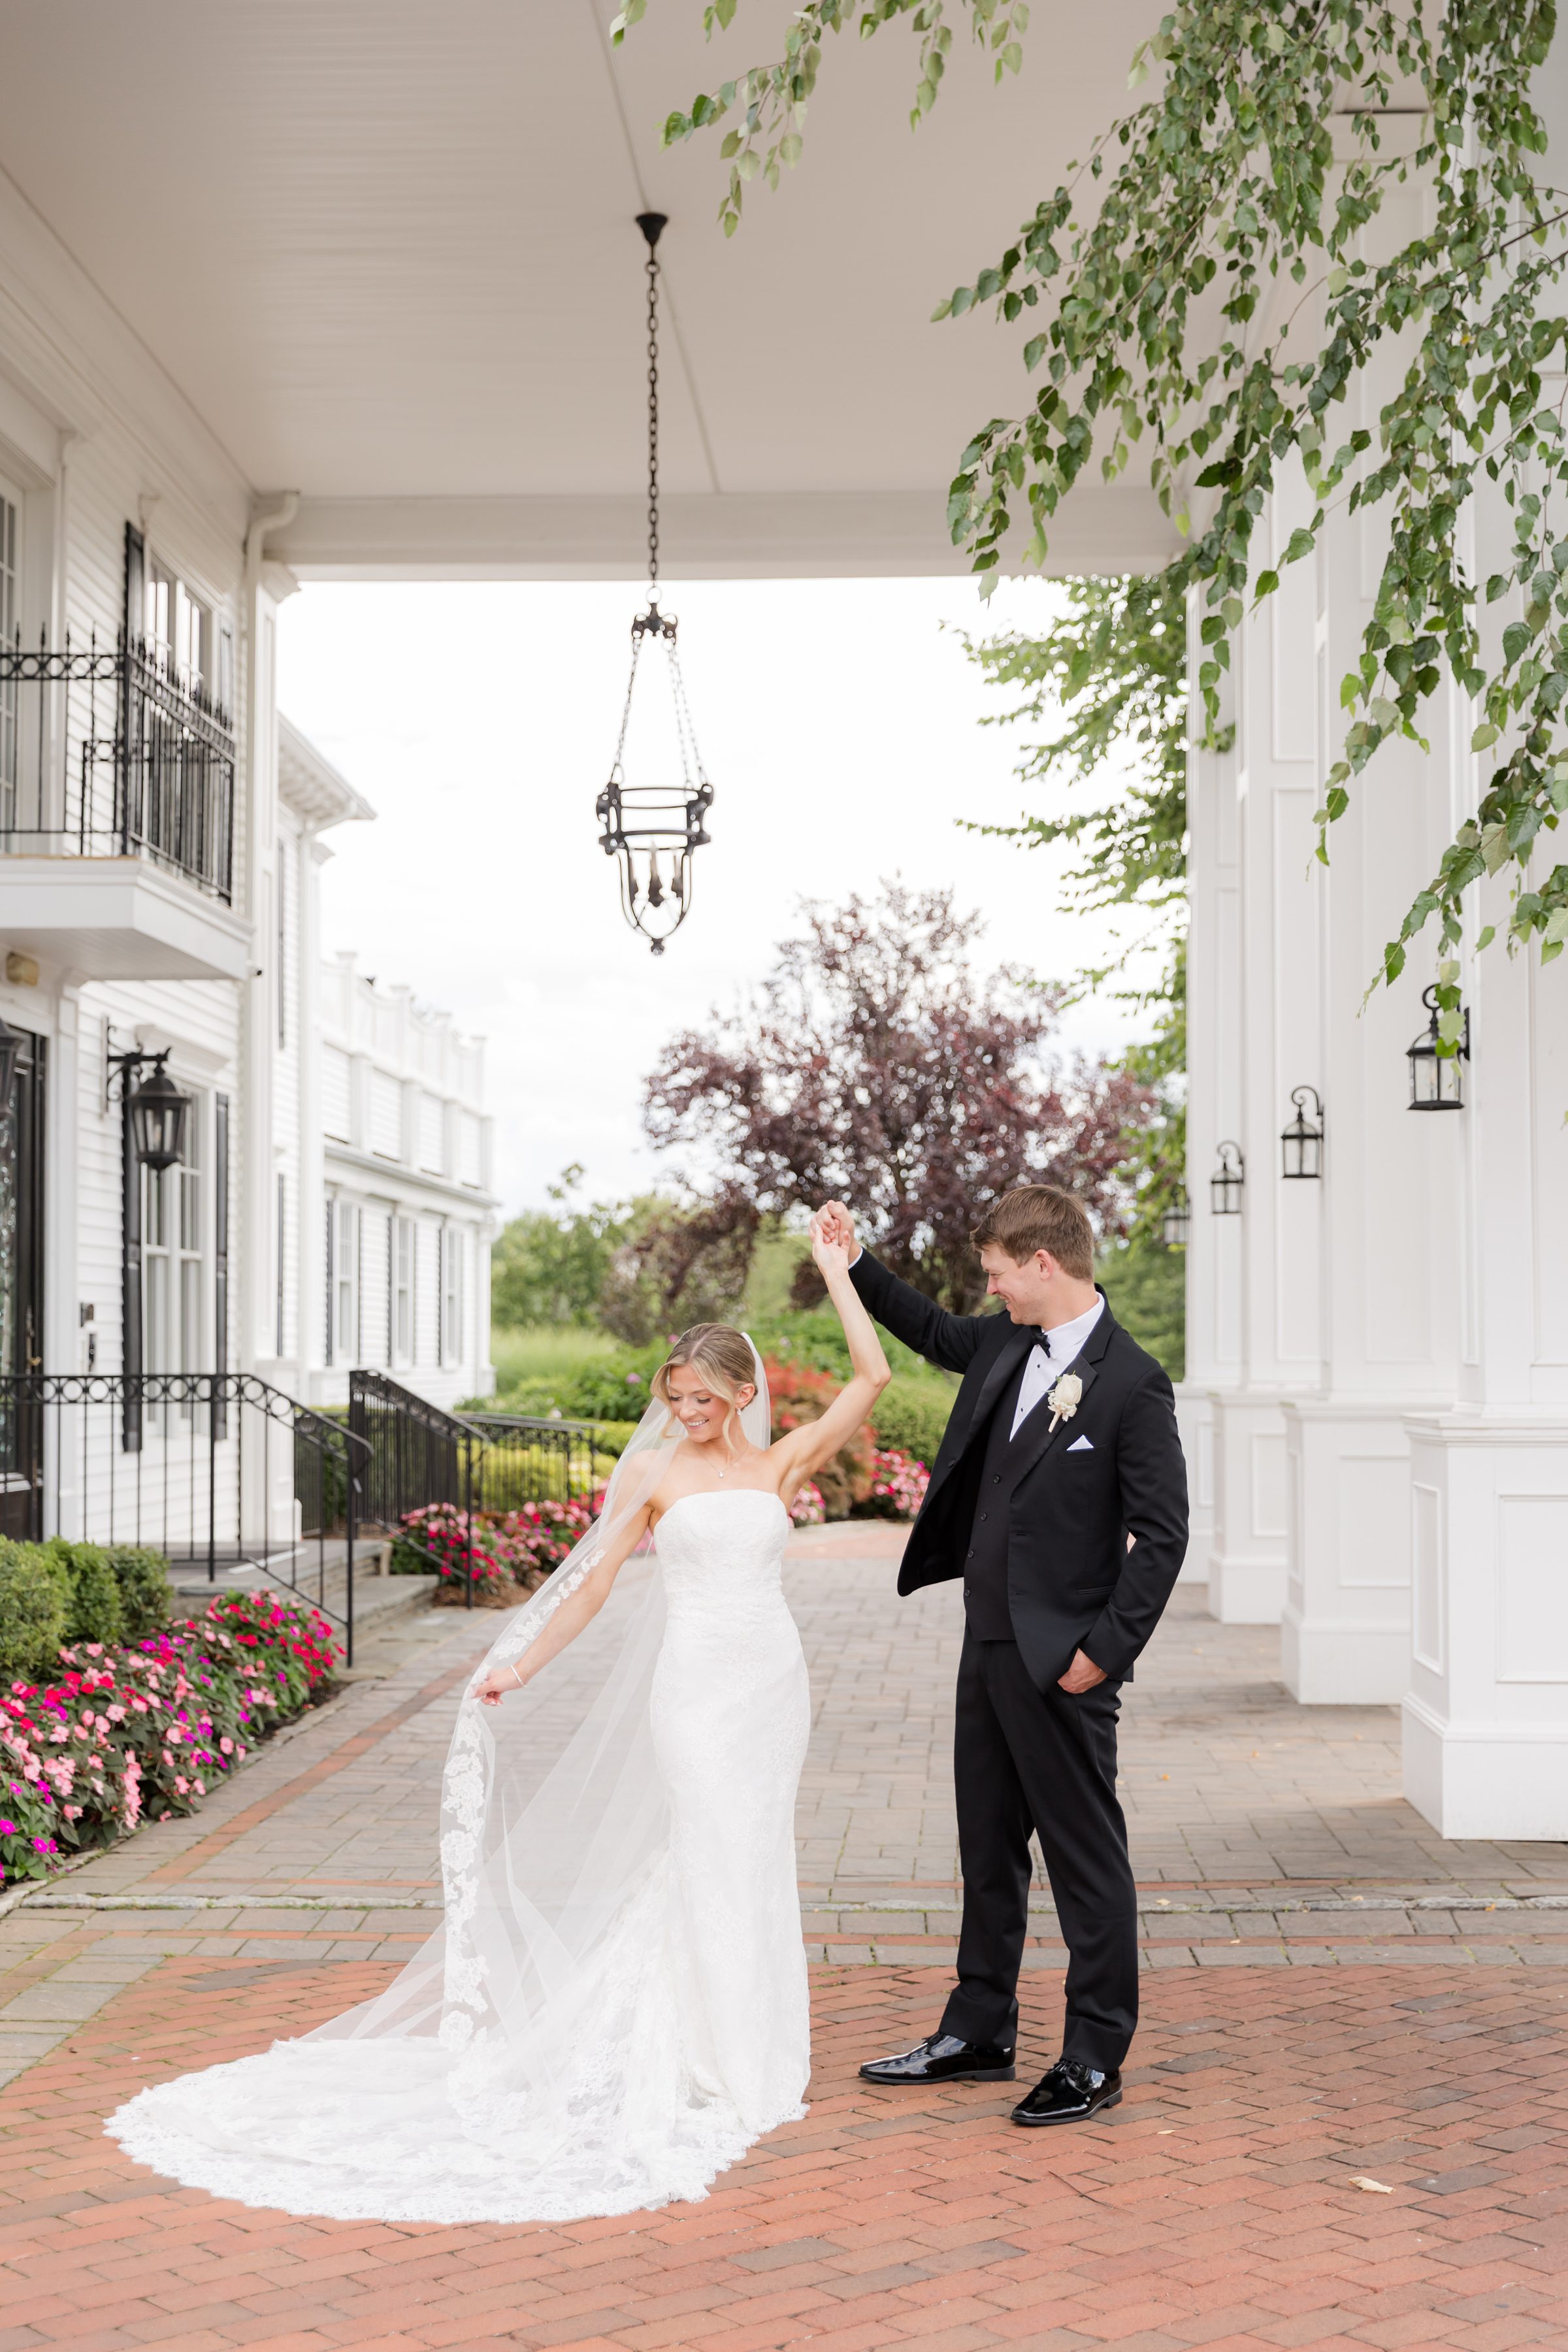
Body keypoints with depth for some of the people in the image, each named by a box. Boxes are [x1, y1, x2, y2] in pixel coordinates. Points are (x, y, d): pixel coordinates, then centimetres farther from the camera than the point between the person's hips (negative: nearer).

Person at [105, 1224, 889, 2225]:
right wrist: (522, 1666, -3)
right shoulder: (655, 1474, 1)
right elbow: (594, 1583, 2)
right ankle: (719, 2065, 4)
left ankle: (761, 2045, 21)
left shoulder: (780, 1464, 6)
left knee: (758, 1862, 9)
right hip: (695, 1682, -3)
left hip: (773, 1679, 3)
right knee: (715, 1862, -5)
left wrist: (836, 1273, -1)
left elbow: (872, 1378, 0)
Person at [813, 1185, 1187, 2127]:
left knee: (1086, 1856, 2)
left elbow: (1162, 1534, -16)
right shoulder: (1007, 1346, 7)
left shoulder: (1133, 1384, -16)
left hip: (1061, 1659, -8)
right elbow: (938, 1334, 29)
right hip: (988, 1642, 8)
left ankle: (1095, 2058, 13)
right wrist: (858, 1262, 22)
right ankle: (980, 2033, 29)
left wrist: (1104, 1650, -17)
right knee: (989, 1846, 17)